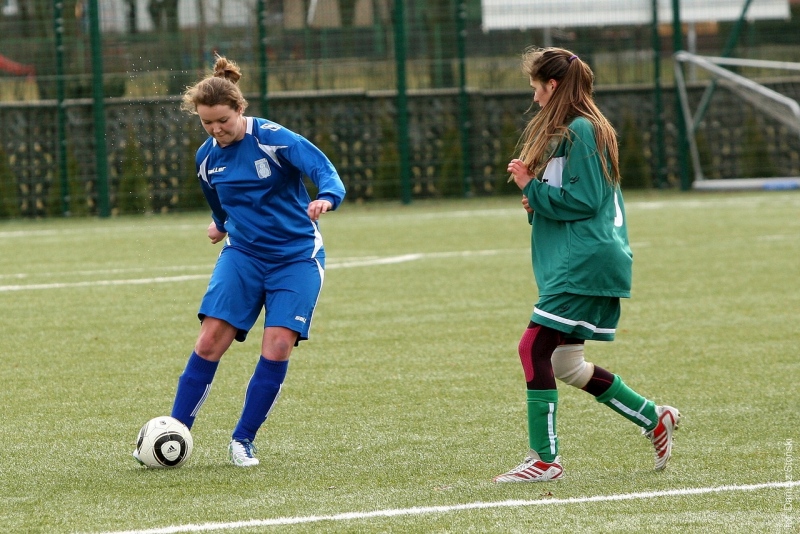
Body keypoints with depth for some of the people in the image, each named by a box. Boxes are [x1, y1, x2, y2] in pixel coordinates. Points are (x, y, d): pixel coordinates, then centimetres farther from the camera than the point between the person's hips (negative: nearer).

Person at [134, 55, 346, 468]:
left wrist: (326, 197, -47)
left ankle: (243, 440, 2)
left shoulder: (274, 139, -15)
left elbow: (324, 169, -26)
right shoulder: (207, 158, 2)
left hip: (296, 257, -4)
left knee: (277, 348, -13)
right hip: (242, 253, 4)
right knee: (210, 341, -11)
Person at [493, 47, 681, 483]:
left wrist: (532, 188, -11)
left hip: (584, 263, -11)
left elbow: (584, 200, -18)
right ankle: (654, 419, 20)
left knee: (534, 348, -12)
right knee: (565, 364, 12)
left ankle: (544, 458, -10)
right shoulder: (568, 131, 19)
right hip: (580, 263, 11)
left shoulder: (580, 131, -13)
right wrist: (538, 200, 7)